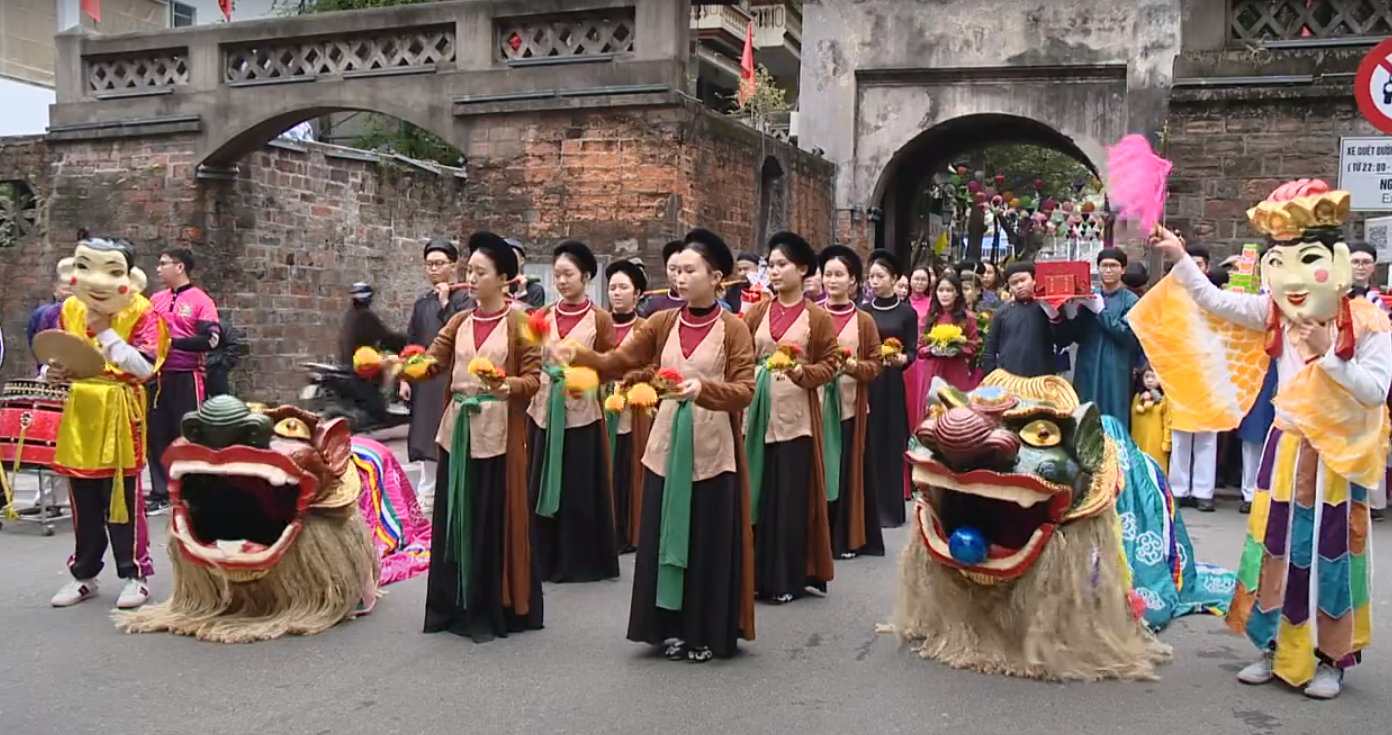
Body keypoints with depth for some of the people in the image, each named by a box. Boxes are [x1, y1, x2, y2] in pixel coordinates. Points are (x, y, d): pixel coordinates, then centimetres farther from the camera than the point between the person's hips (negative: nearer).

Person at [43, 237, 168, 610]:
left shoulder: (141, 312, -10)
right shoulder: (70, 309, 6)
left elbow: (144, 367, -19)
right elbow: (59, 357, 16)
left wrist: (106, 332, -20)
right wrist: (53, 372, -7)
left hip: (120, 414, -5)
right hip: (79, 414, 5)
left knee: (123, 498, 0)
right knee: (83, 501, 12)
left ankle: (135, 574, 12)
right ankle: (84, 574, 24)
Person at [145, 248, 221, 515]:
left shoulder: (200, 300, -8)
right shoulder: (156, 300, 12)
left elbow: (210, 339, -17)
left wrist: (173, 342, -20)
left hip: (187, 378, -7)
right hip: (159, 376, 7)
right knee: (157, 435, 10)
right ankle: (161, 493, 20)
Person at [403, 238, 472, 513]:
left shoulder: (465, 299, -6)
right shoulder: (422, 302, 12)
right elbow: (411, 342, 14)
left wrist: (445, 303, -16)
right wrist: (405, 377, 7)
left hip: (452, 380, -6)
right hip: (424, 380, 6)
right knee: (427, 442, 12)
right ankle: (426, 498, 22)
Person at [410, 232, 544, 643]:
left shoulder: (519, 323, -4)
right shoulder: (459, 321, 11)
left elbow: (533, 379, -8)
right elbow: (431, 363, 1)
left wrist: (507, 386, -27)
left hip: (498, 432, -5)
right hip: (457, 429, 5)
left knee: (494, 522, 0)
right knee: (455, 519, 9)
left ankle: (492, 611, 11)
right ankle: (455, 607, 20)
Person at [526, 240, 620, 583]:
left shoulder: (600, 319, -3)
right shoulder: (542, 316, 8)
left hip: (581, 413, -4)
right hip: (543, 410, 4)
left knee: (578, 489, 2)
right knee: (541, 487, 8)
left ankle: (580, 562, 14)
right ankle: (545, 560, 20)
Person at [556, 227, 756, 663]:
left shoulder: (733, 329, -6)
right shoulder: (663, 322, 5)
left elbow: (744, 391, -13)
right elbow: (619, 363, 1)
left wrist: (703, 389, -30)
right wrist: (577, 356, -15)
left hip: (712, 449, -4)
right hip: (667, 445, 4)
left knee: (709, 542, 3)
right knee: (666, 537, 9)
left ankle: (708, 631, 17)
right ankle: (672, 628, 21)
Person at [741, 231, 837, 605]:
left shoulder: (818, 317, -1)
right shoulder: (757, 311, 8)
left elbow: (829, 365, -3)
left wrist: (802, 372, -20)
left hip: (795, 414, -3)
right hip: (758, 411, 3)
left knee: (790, 497, 1)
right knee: (757, 493, 7)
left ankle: (788, 579, 12)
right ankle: (757, 575, 18)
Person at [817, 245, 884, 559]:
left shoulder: (864, 321, 2)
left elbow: (875, 365, 1)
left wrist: (853, 365, -16)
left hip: (851, 407, 0)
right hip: (816, 405, 1)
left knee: (850, 471, 4)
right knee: (819, 470, 2)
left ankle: (849, 538, 14)